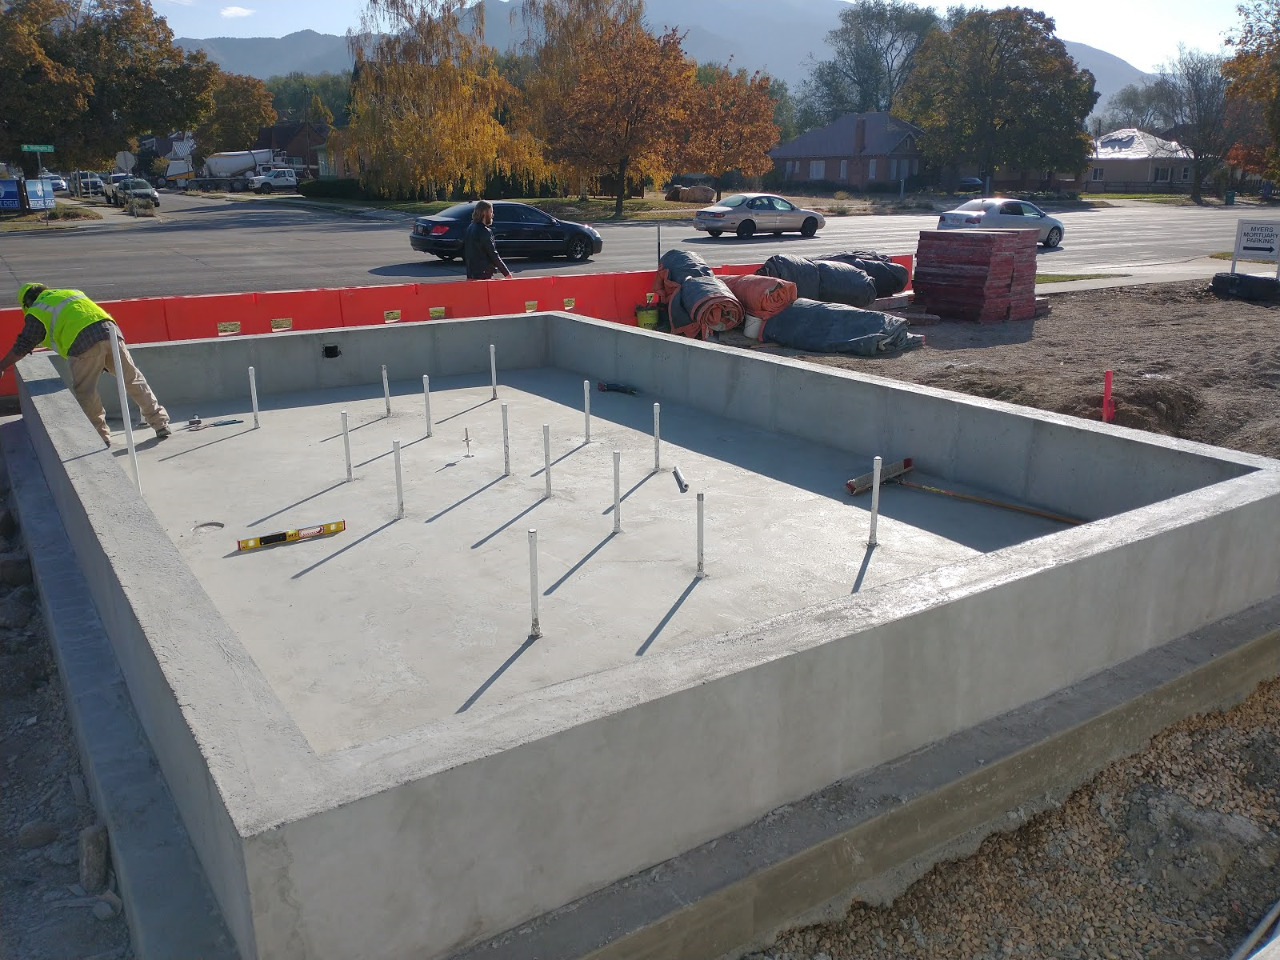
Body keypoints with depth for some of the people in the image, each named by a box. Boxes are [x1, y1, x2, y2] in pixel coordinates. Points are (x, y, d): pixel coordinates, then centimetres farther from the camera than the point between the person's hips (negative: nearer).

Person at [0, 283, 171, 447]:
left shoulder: (37, 311, 17)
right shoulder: (71, 292, 34)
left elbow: (22, 346, 17)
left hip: (83, 341, -5)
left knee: (84, 391, 8)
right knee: (132, 379, 12)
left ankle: (101, 434, 10)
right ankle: (160, 423, 13)